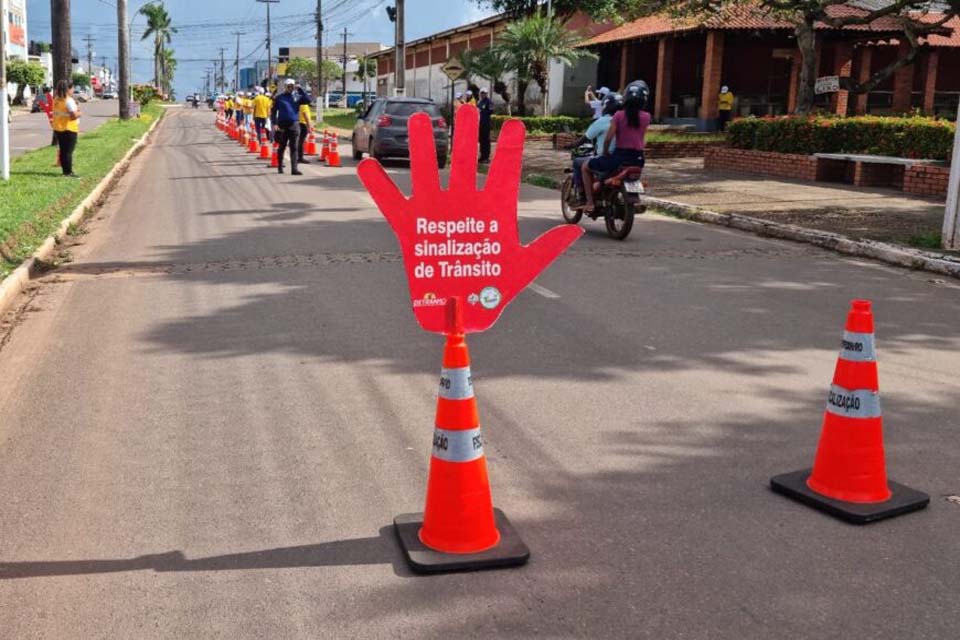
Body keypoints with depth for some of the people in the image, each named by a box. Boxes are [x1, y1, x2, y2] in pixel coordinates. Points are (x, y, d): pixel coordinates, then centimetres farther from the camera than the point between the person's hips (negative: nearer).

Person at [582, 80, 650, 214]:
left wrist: (604, 153, 6)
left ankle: (590, 203, 7)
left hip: (620, 157, -4)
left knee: (586, 167, 17)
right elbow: (643, 140, 7)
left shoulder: (619, 115, -8)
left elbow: (608, 138, -9)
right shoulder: (646, 117, 1)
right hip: (638, 160, 4)